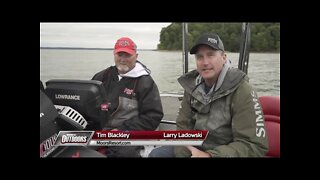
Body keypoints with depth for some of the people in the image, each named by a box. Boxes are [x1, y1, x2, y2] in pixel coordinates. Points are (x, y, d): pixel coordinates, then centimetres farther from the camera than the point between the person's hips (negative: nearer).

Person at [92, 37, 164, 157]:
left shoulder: (145, 82, 2)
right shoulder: (102, 76, 16)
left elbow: (154, 116, -5)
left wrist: (122, 130, -12)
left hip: (128, 133, -3)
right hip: (97, 129, 4)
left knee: (125, 152, -33)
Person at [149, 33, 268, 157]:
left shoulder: (241, 91, -20)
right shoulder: (193, 86, -1)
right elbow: (183, 125, 2)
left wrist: (210, 155, -31)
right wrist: (183, 152, -15)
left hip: (225, 152, -6)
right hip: (196, 148, 6)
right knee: (156, 154, 1)